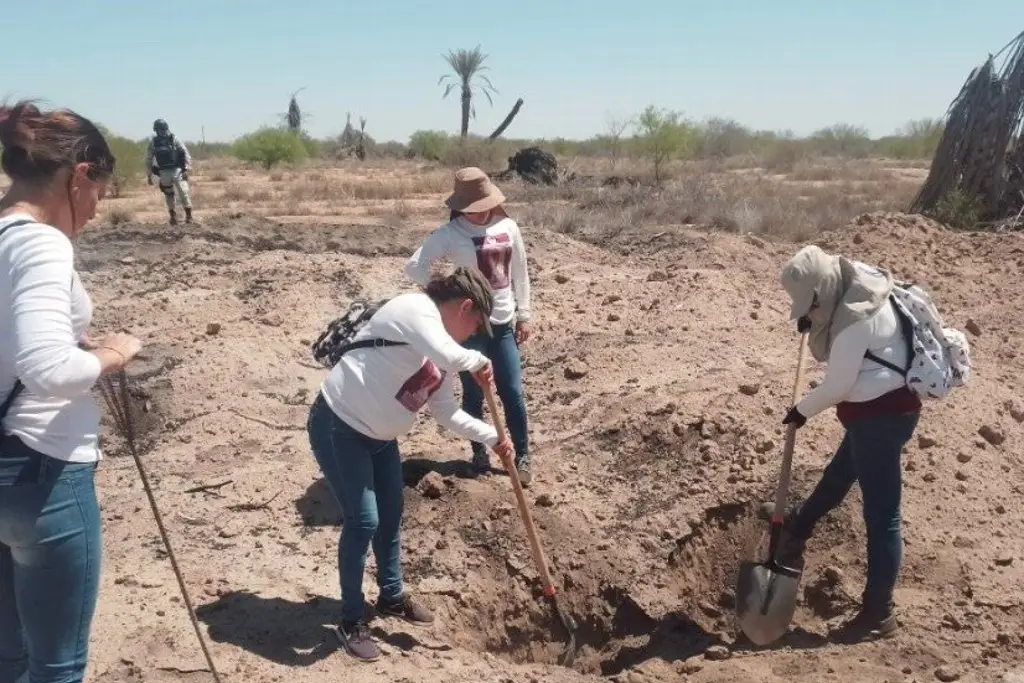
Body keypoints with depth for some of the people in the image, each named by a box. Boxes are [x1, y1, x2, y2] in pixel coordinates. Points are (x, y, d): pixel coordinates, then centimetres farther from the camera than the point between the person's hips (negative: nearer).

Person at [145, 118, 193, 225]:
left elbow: (185, 153, -4)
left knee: (183, 192, -10)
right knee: (168, 195, 8)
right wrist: (149, 175, 6)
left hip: (177, 170, -2)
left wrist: (187, 169, -12)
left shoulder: (174, 140, -4)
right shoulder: (153, 142, 2)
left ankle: (188, 215, -3)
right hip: (164, 172, 2)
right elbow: (149, 159, 7)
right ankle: (173, 215, 18)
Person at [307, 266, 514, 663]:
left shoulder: (439, 352, 8)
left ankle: (392, 597, 40)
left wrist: (492, 437, 9)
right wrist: (477, 362, -19)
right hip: (338, 427, -10)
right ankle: (351, 621, 10)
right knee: (363, 520, -7)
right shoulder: (417, 309, -20)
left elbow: (447, 413, 13)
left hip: (379, 435, 10)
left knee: (390, 515, 19)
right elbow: (448, 356, -39)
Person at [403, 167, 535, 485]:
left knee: (513, 393, 5)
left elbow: (519, 272, 9)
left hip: (503, 324, 3)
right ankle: (479, 453, 25)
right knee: (474, 394, 8)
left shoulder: (508, 226, 2)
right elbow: (414, 267, -14)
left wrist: (524, 315, 8)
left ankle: (522, 455, 19)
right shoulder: (450, 233, -9)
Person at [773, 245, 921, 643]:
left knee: (880, 516, -1)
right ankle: (793, 535, 49)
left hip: (882, 415, -10)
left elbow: (837, 387, -21)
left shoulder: (856, 317, -27)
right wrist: (813, 325, 3)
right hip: (879, 408, 10)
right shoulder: (854, 286, 2)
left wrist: (802, 411, -4)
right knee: (837, 479, 27)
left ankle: (879, 615, 9)